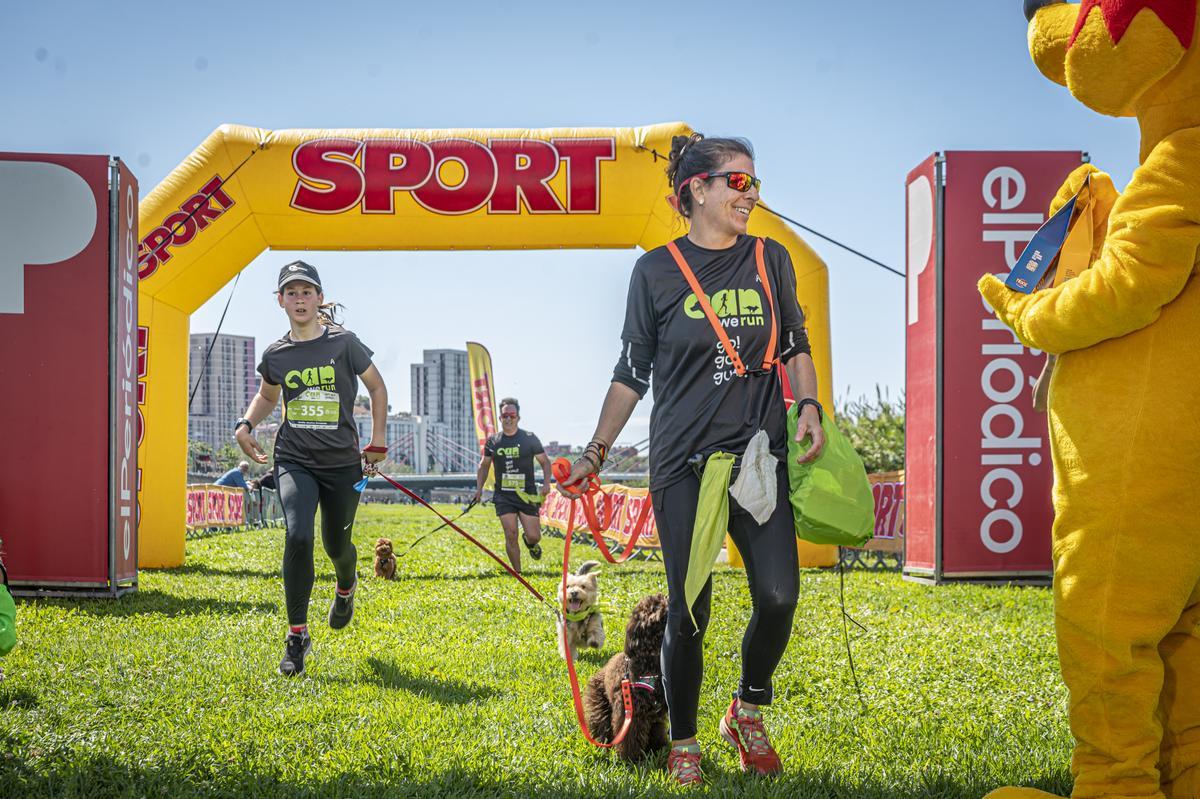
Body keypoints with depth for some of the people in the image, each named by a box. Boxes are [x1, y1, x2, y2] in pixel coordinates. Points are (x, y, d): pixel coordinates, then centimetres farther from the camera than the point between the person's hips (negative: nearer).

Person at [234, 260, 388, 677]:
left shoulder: (343, 343, -6)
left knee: (337, 545, 11)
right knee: (297, 536, -21)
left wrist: (377, 442, 5)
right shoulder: (276, 354, 3)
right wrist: (245, 424, 6)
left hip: (342, 463, -1)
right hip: (294, 460, 1)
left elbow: (377, 387, 8)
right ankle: (297, 635, -9)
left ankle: (346, 588, 51)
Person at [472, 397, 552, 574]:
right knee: (511, 535, -9)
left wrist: (546, 483, -8)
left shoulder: (529, 438, -1)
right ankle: (517, 572, 4)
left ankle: (529, 543, 35)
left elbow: (545, 461, 7)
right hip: (503, 496, 1)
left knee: (534, 536, -3)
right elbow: (484, 465, 18)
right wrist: (479, 488, 7)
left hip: (527, 495, -1)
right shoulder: (493, 441, 4)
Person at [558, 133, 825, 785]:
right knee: (689, 612, 0)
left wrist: (809, 406, -2)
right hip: (683, 462, -2)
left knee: (778, 597, -10)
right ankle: (683, 745, 19)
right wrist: (596, 453, 7)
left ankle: (748, 713, 17)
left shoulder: (770, 260, 10)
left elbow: (795, 346, 16)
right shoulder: (657, 270, 3)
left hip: (760, 455, 2)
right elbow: (632, 373, 8)